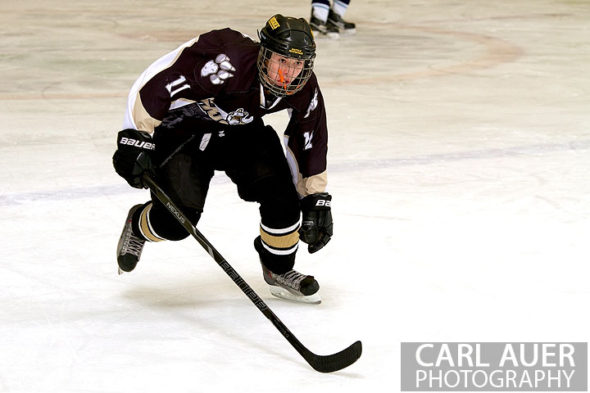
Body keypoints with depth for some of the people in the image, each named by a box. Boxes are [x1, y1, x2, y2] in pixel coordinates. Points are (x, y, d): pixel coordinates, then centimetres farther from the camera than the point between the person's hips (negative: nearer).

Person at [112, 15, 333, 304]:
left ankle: (279, 270, 14)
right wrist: (136, 139, -33)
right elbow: (156, 82, -35)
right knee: (179, 217, -17)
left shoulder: (304, 89, -18)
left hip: (240, 131, 6)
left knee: (282, 193, -12)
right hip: (180, 126, -5)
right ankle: (137, 226, 20)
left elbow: (310, 143, -1)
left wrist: (316, 199, 0)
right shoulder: (228, 63, -39)